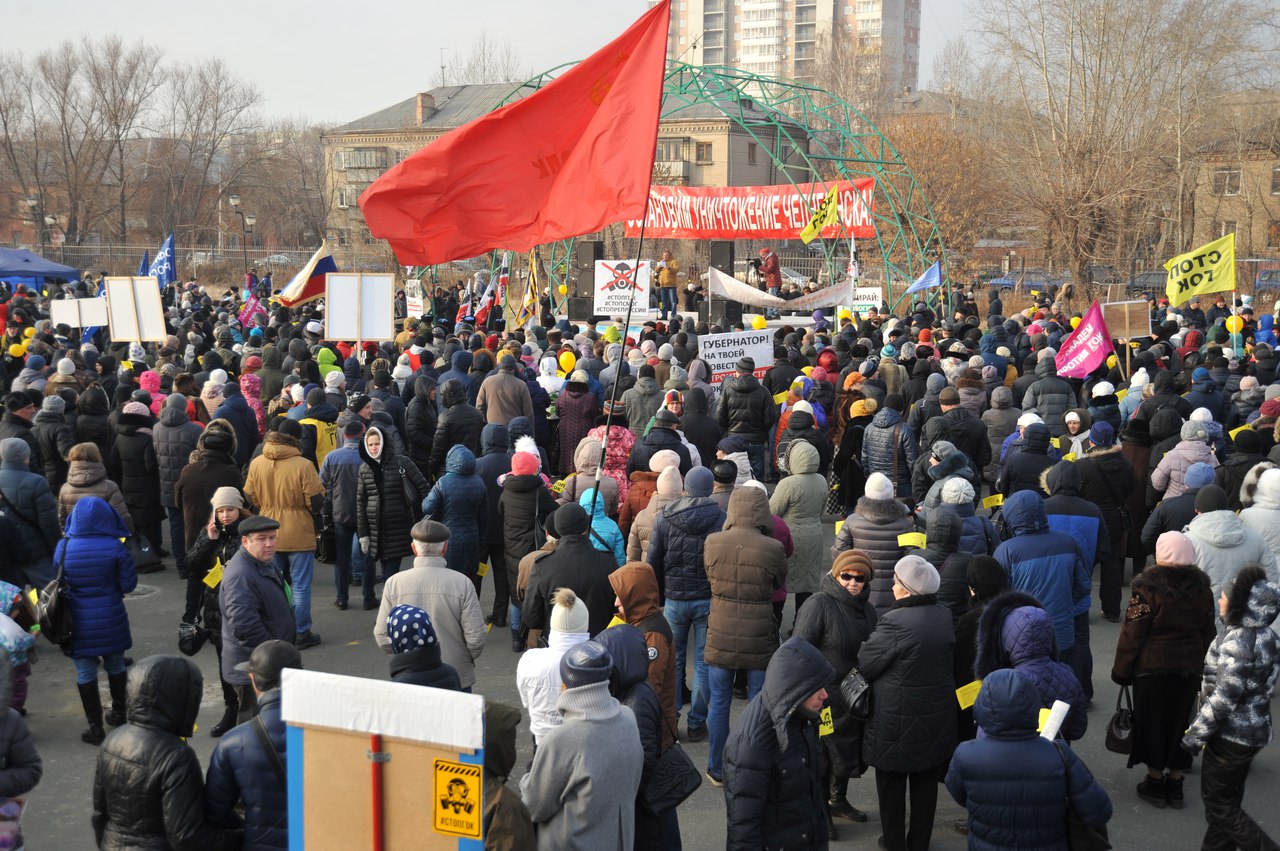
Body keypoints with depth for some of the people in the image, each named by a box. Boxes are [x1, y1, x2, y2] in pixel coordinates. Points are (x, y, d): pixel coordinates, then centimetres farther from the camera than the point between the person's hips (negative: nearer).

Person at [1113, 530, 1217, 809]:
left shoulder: (1149, 587, -16)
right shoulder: (1201, 588, 0)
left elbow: (1133, 632, -13)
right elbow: (1208, 633, 8)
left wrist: (1122, 669, -4)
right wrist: (1202, 669, 18)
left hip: (1151, 667, -4)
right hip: (1189, 668, 4)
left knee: (1152, 723, 9)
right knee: (1179, 722, 14)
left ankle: (1155, 782, 17)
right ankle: (1175, 783, 21)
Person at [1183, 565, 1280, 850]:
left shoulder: (1237, 642, -26)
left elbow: (1223, 698, -26)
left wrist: (1195, 735, -16)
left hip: (1231, 734, -9)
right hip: (1253, 730, 9)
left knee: (1217, 804, 6)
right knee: (1228, 799, 18)